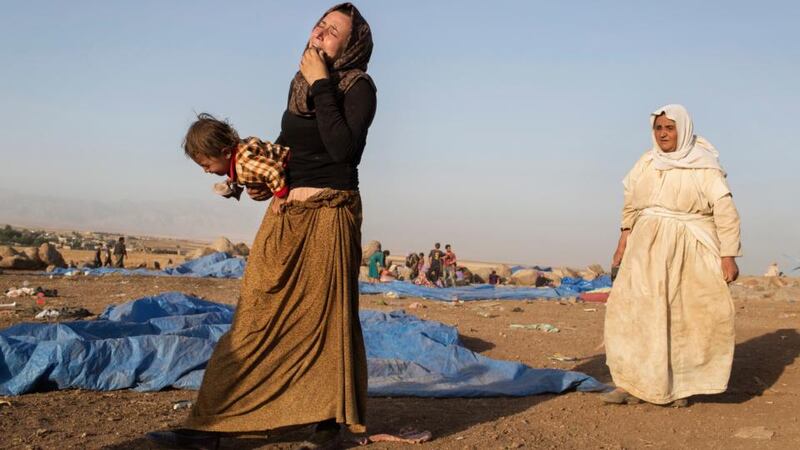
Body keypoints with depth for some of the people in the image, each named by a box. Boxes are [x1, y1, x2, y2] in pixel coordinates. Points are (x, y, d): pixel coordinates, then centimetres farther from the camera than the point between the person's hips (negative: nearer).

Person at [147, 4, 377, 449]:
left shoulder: (360, 87, -7)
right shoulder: (300, 83, 12)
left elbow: (342, 148, -22)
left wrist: (322, 84, -16)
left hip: (329, 215, -6)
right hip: (284, 214, 6)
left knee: (326, 315, 1)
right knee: (260, 314, 5)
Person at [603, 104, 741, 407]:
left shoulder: (703, 166, -6)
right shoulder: (646, 163, 7)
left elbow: (725, 212, -9)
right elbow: (631, 205, 16)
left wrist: (728, 256, -14)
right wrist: (623, 242, 12)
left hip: (689, 251, -3)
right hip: (648, 249, 4)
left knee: (685, 318, -1)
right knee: (634, 311, -6)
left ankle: (679, 385, 11)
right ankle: (633, 383, -2)